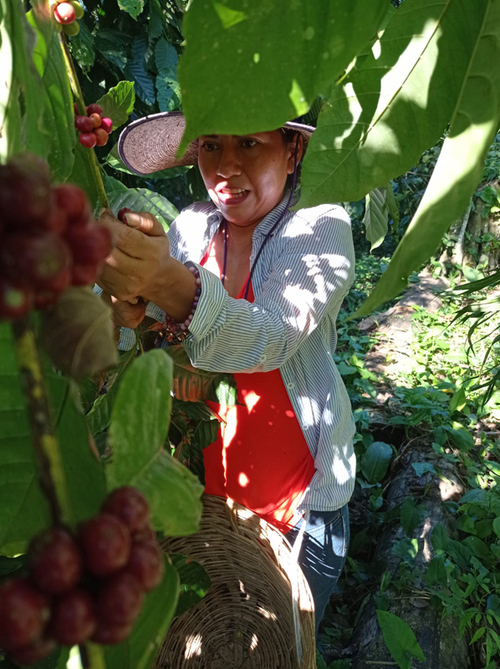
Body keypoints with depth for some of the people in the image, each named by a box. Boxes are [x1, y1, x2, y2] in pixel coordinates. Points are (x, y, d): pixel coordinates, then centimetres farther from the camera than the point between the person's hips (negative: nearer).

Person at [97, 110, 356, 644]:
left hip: (300, 502, -3)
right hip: (203, 482, 4)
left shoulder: (321, 228, -15)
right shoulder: (191, 226, -3)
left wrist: (171, 283, -51)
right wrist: (124, 311, -29)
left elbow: (272, 335, -33)